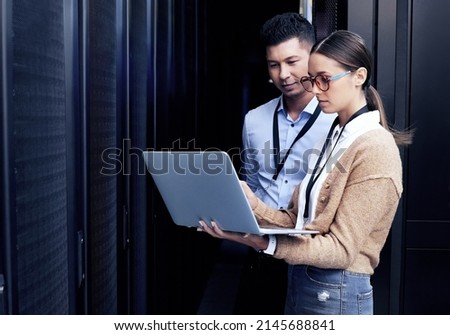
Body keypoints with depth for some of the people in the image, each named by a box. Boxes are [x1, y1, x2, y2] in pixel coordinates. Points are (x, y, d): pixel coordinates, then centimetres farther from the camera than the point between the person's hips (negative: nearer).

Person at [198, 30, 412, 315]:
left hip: (336, 293, -7)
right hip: (301, 281, 8)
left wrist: (263, 243, -30)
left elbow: (342, 248, -21)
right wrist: (254, 206, -14)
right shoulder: (335, 137, 9)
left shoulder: (374, 149, -17)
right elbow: (299, 221, 3)